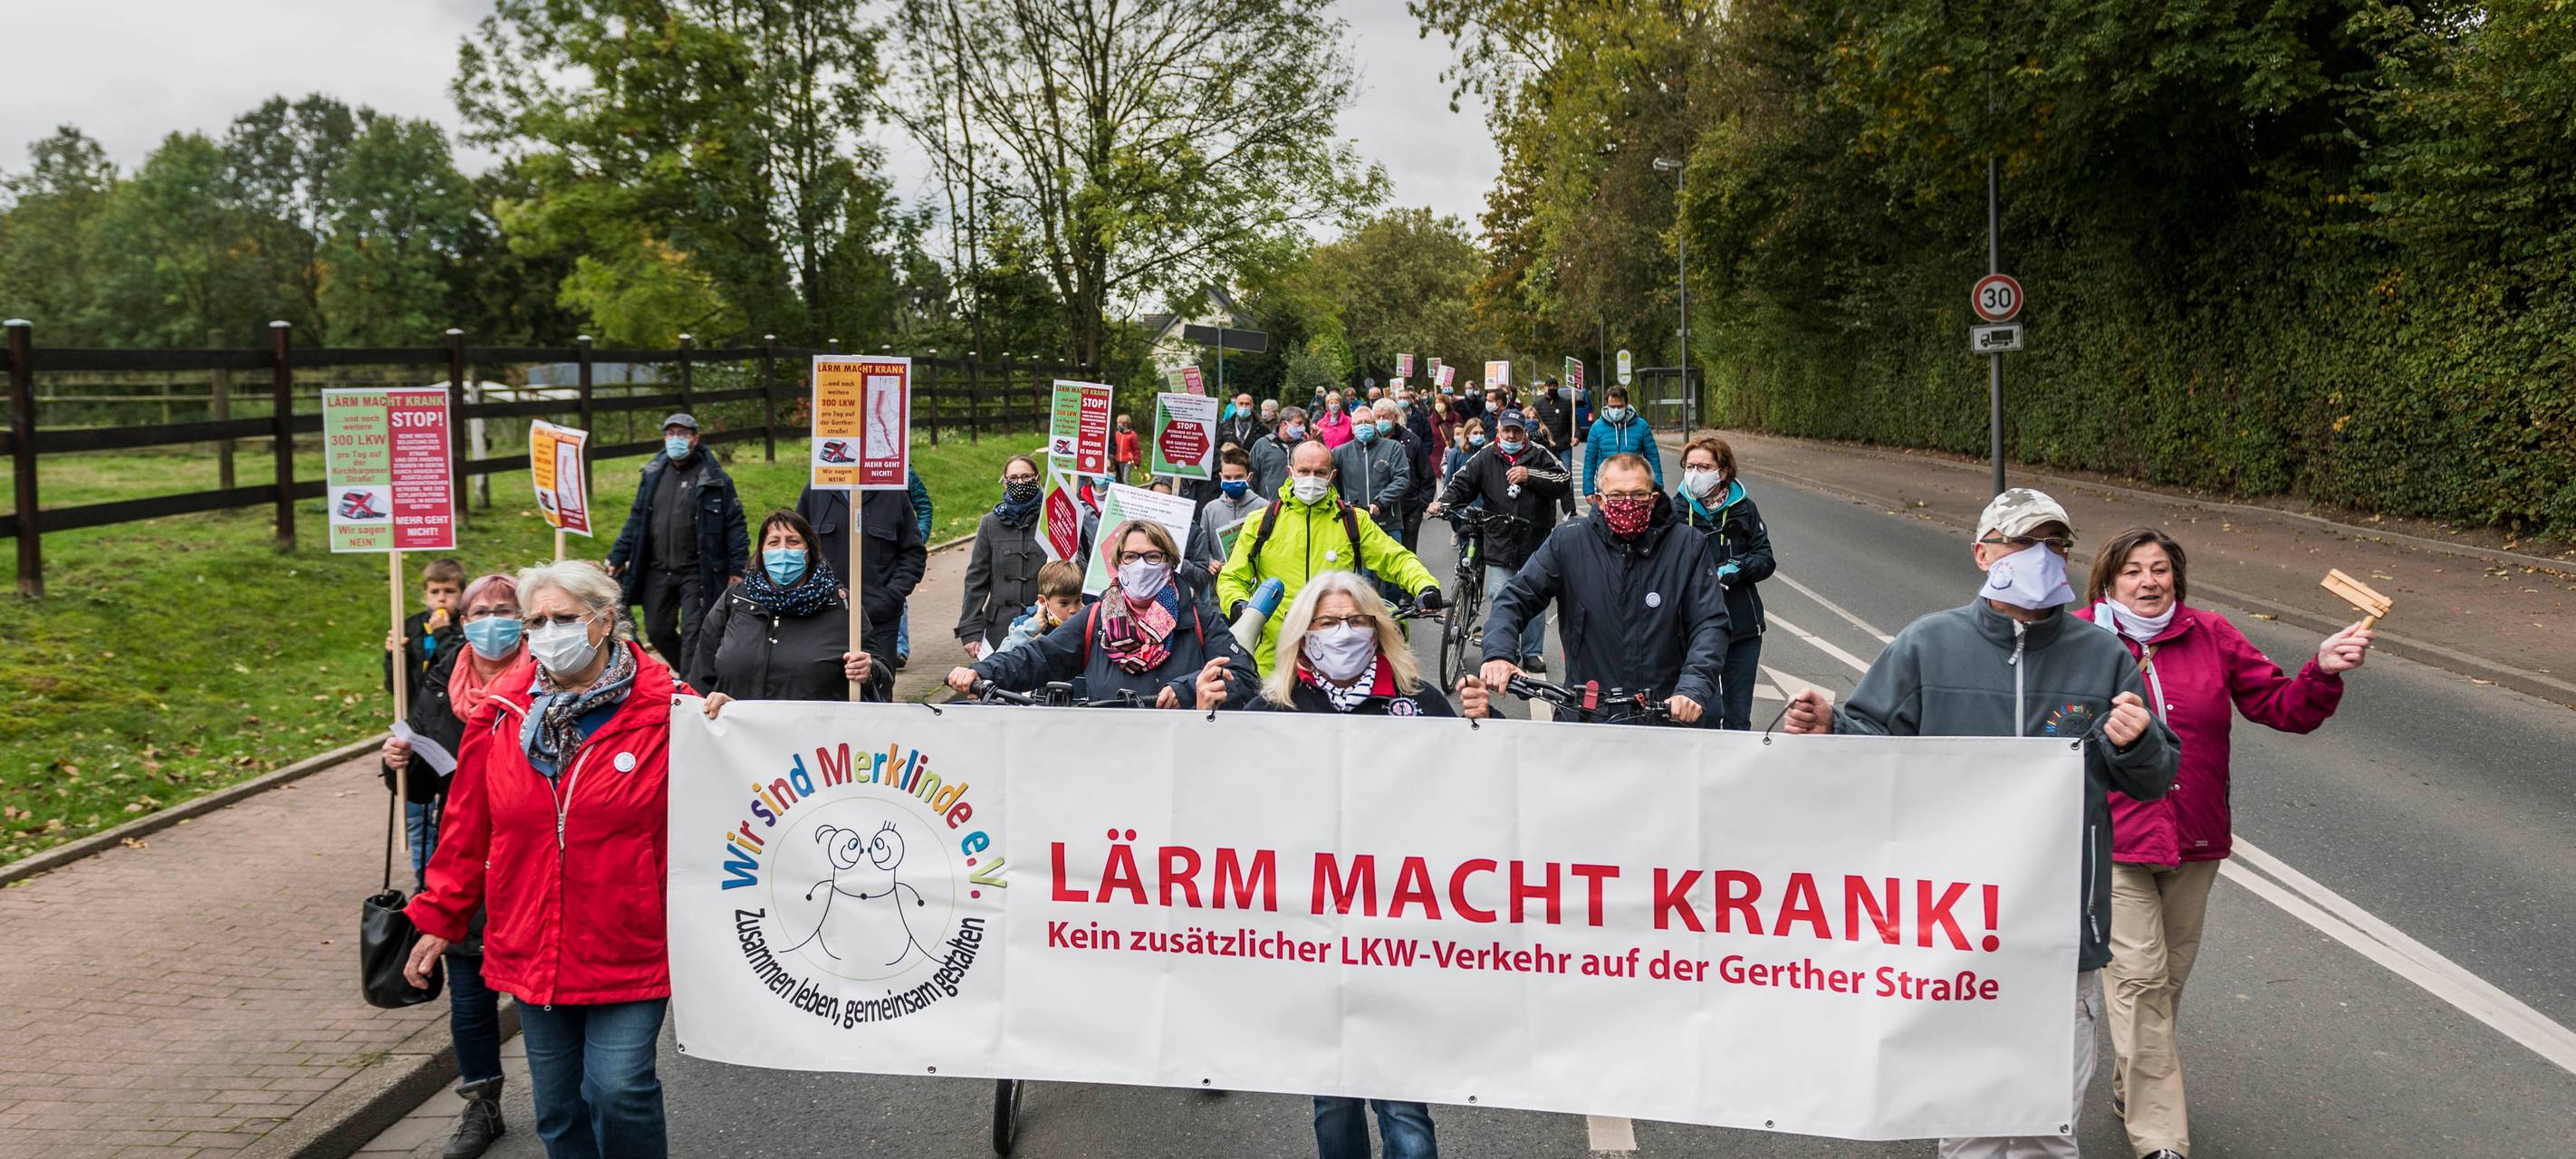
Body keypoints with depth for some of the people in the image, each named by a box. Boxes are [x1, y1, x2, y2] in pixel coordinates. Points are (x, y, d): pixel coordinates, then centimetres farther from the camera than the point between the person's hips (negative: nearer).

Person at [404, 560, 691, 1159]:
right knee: (558, 1108, 13)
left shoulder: (666, 711, -10)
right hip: (531, 951, 4)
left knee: (619, 1088, -12)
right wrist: (439, 918, 12)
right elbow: (468, 828, 9)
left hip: (628, 951, -4)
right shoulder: (501, 714, 3)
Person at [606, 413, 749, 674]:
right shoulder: (653, 475, 10)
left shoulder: (715, 478, -4)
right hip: (658, 572, 5)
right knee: (657, 632, 10)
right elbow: (636, 519, 16)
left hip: (696, 574, -5)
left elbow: (735, 525, -5)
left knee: (693, 634, -5)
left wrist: (737, 569, -10)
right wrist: (618, 557, 11)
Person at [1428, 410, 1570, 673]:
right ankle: (1504, 653, 8)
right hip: (1500, 543, 0)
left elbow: (1564, 481, -6)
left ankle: (1533, 653, 21)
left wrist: (1530, 476, -17)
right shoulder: (1485, 458, 6)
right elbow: (1462, 483, 3)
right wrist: (1443, 502, -16)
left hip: (1535, 542, 0)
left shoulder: (1539, 455, 4)